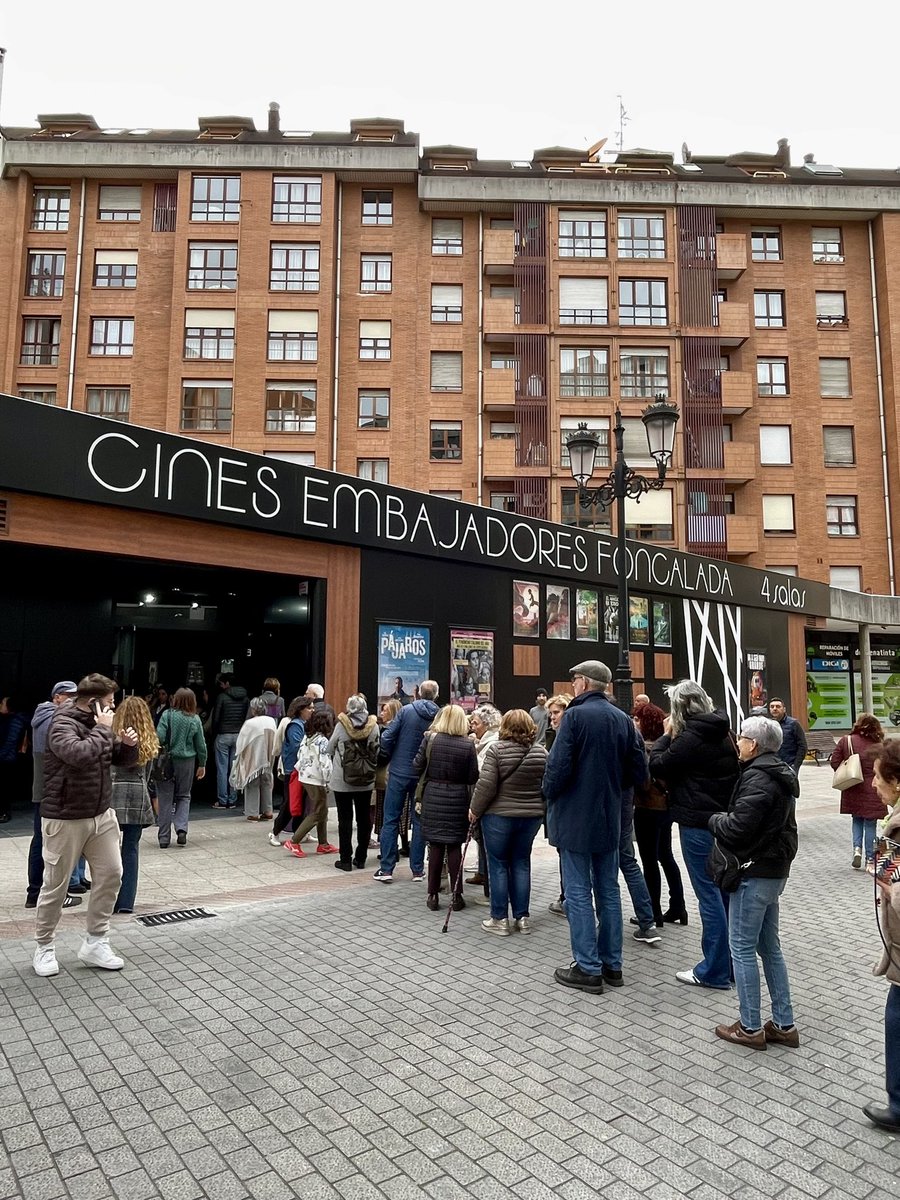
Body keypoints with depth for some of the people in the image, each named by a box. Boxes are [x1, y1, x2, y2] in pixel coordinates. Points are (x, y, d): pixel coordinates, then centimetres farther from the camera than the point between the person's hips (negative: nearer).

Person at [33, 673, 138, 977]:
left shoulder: (98, 724, 6)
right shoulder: (63, 725, -16)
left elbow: (125, 760, 15)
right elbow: (79, 754, -37)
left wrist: (128, 744, -6)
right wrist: (103, 729, -23)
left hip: (101, 815, 7)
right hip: (65, 819, -7)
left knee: (110, 875, 7)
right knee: (56, 886, 6)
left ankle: (95, 942, 20)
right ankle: (44, 947, 25)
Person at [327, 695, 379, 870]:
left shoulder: (341, 725, -10)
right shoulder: (374, 726, -5)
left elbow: (330, 749, 2)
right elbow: (377, 752, 3)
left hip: (342, 781, -2)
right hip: (366, 781, 2)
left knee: (345, 819, 4)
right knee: (364, 818, 12)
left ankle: (346, 859, 8)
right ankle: (361, 858, 19)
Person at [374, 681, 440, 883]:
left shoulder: (406, 710, -7)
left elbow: (387, 737, -10)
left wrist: (388, 758, 6)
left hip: (399, 772, -1)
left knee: (391, 820, 6)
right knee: (419, 821, 12)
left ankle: (386, 869, 7)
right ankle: (417, 870, 15)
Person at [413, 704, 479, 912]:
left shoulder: (429, 739, -6)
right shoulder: (468, 744, -8)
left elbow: (416, 768, -3)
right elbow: (473, 777, -6)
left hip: (433, 797, 1)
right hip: (458, 799, -1)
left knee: (435, 846, 9)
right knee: (454, 846, 8)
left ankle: (433, 894, 14)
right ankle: (456, 896, 13)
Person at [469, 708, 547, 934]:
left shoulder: (496, 749, -13)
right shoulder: (541, 752, 1)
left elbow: (486, 785, -16)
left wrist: (475, 810, -4)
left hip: (499, 815, -4)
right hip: (531, 816, 4)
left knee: (498, 865, 6)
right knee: (521, 864, 13)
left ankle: (500, 919, 12)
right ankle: (522, 917, 17)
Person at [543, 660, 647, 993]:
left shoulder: (575, 716, -15)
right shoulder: (623, 719, 5)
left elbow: (558, 766, -20)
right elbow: (638, 772, 6)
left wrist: (550, 794, -3)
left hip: (575, 818, -6)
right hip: (609, 818, 6)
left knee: (579, 893, 3)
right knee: (608, 891, 15)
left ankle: (588, 968, 8)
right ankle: (612, 964, 24)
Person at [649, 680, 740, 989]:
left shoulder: (690, 738, -16)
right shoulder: (722, 734, 9)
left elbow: (657, 767, -10)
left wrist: (667, 735, 1)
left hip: (698, 824, -8)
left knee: (709, 895, -2)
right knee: (726, 892, 15)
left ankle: (714, 971, 5)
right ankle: (734, 962, 24)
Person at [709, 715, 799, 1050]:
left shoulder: (758, 777, -20)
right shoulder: (780, 774, 12)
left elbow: (737, 827, -24)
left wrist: (715, 819, -6)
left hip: (754, 873, -10)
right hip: (775, 870, 10)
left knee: (742, 948, 1)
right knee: (770, 948, 17)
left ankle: (751, 1028, 9)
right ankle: (784, 1025, 23)